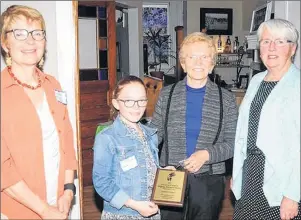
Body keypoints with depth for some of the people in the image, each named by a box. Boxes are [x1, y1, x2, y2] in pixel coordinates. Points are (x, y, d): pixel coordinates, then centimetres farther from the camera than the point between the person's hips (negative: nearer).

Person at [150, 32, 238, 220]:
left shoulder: (226, 99, -1)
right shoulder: (167, 94, 1)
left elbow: (232, 143, -2)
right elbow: (155, 134, 5)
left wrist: (207, 154, -17)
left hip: (208, 181, 0)